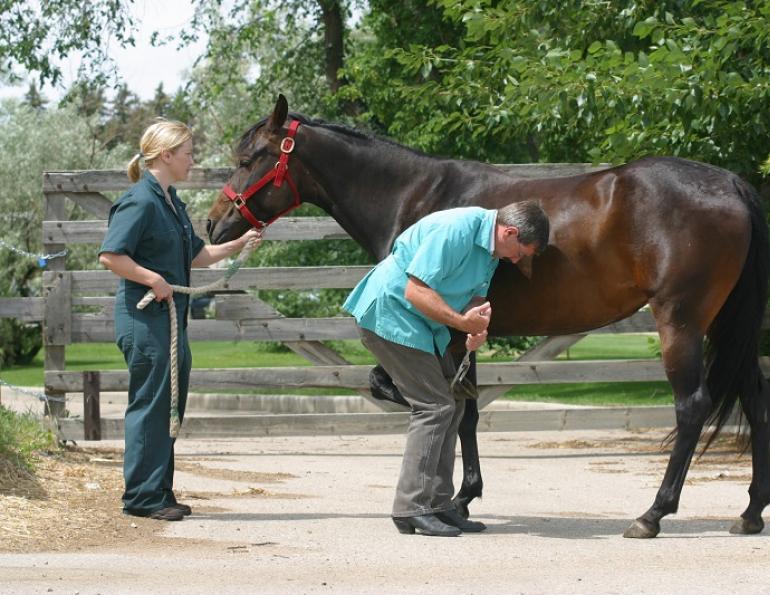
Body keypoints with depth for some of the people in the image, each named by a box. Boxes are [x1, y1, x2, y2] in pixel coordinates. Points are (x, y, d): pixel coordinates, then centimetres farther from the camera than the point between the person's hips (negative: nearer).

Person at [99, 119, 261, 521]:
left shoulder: (171, 202, 15)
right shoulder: (140, 201, -15)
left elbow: (195, 256, 23)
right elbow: (110, 256, -23)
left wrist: (238, 244, 15)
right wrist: (153, 280, -21)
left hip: (171, 316, 10)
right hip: (145, 319, -10)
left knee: (170, 406, 12)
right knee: (149, 405, -5)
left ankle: (159, 493, 19)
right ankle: (142, 496, 0)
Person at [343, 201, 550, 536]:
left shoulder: (491, 247, 5)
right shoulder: (456, 230, -26)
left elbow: (477, 295, 9)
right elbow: (416, 291, -29)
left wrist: (478, 324, -13)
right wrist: (463, 322, -30)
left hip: (423, 325, 11)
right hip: (390, 315, -11)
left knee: (452, 405, 11)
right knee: (435, 406, -14)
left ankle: (438, 505, 15)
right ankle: (411, 509, -12)